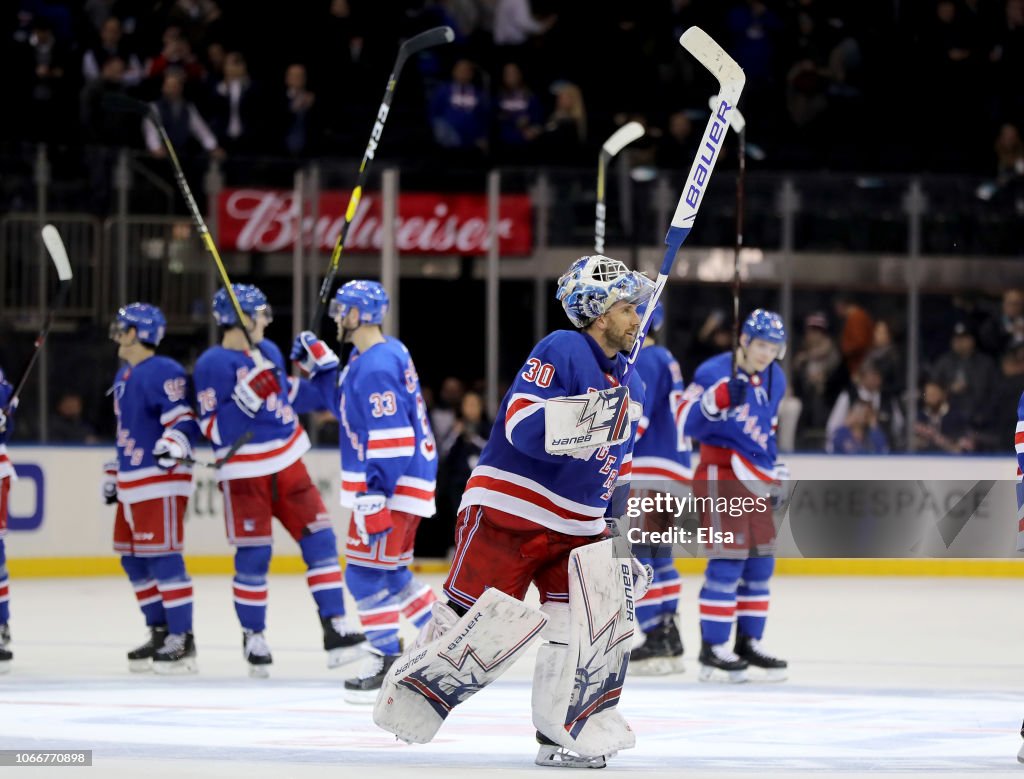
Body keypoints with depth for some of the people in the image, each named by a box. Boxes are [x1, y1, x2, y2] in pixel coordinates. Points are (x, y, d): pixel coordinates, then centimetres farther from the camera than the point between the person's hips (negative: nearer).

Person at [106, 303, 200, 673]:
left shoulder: (163, 372, -14)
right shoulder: (124, 376, 18)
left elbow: (185, 419, -22)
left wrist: (173, 444, -39)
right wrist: (113, 475, 30)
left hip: (162, 482, -10)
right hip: (132, 485, 10)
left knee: (163, 557, -11)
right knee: (133, 560, 11)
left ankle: (182, 639, -9)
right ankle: (159, 632, 19)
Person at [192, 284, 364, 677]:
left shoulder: (269, 351, 10)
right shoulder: (212, 364, -12)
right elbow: (213, 429, -17)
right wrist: (246, 397, -28)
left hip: (287, 463, 6)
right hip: (244, 473, -6)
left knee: (319, 537, -1)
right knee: (253, 555, -3)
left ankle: (335, 627, 1)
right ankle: (253, 636, 13)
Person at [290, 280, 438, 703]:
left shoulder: (376, 367, -21)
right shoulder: (377, 356, 12)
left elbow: (390, 437, -25)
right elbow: (350, 410, 23)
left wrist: (374, 497, -26)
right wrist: (321, 367, 16)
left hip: (395, 484, -11)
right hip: (397, 481, 11)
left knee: (366, 573, -7)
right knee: (391, 574, 18)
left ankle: (387, 663, -3)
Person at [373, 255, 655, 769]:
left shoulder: (631, 385, 14)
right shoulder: (561, 352, -13)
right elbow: (523, 427, -25)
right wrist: (589, 418, -40)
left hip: (575, 531, 8)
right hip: (508, 513, -8)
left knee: (604, 610, -6)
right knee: (483, 622, -11)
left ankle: (563, 735, 1)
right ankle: (403, 702, 8)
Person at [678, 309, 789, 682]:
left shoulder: (774, 379, 12)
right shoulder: (715, 372, -12)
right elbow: (687, 422, -18)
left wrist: (773, 473, 24)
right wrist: (720, 397, -33)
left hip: (754, 482, 8)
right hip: (720, 476, -8)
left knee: (760, 564, 10)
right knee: (727, 562, -12)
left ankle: (748, 643, 20)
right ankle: (712, 648, -9)